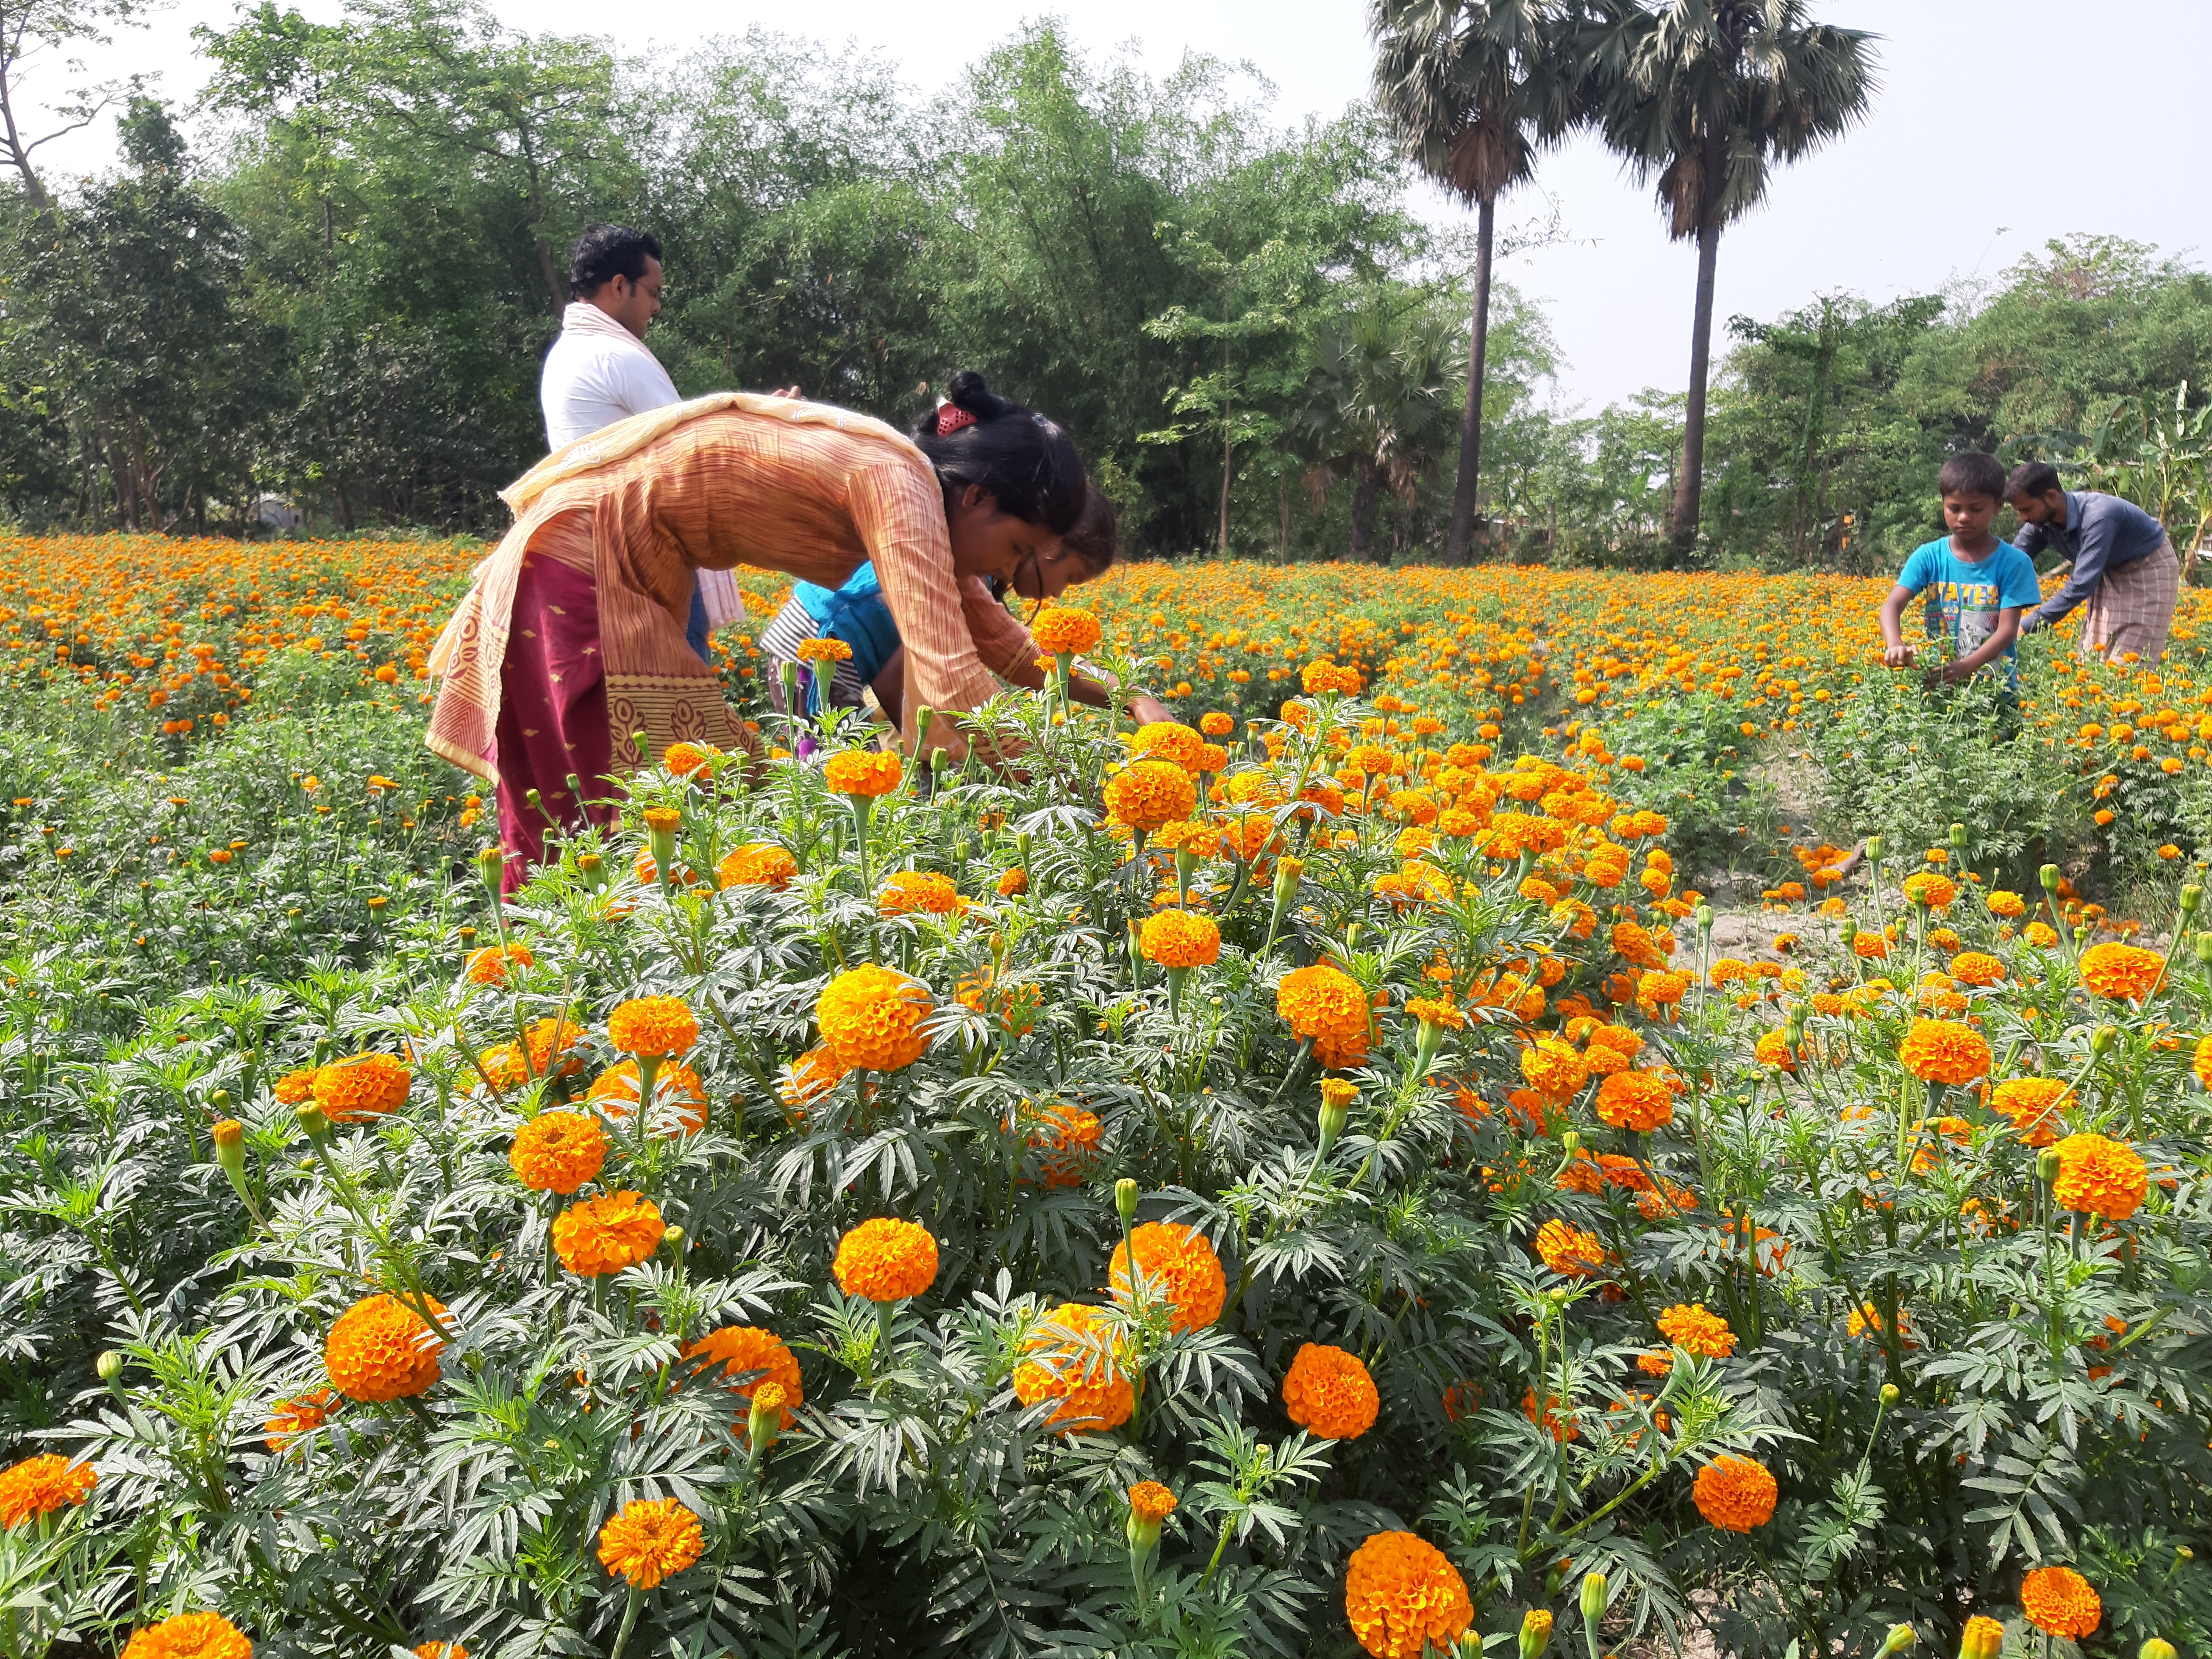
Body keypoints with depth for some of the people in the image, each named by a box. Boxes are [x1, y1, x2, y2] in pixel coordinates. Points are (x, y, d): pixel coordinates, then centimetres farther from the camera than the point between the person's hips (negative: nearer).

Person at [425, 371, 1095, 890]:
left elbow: (962, 614, 21)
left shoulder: (902, 467, 5)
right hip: (579, 563, -9)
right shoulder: (900, 488, -22)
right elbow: (952, 675, -32)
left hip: (620, 571, 9)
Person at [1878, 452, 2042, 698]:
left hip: (1996, 687, -1)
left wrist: (1966, 667, -27)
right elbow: (1893, 605, -10)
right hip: (1938, 683, 1)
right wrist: (1895, 645, -32)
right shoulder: (1928, 557, 1)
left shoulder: (2014, 563, -3)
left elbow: (2008, 629, -9)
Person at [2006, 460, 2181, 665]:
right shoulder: (2041, 522, -16)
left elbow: (2081, 586, -41)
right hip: (2110, 572, 7)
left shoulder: (2097, 516, -38)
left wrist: (2027, 628, -42)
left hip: (2149, 573, -7)